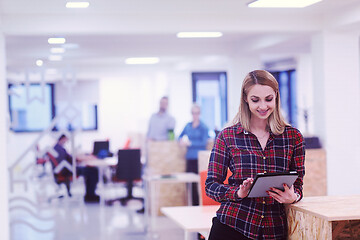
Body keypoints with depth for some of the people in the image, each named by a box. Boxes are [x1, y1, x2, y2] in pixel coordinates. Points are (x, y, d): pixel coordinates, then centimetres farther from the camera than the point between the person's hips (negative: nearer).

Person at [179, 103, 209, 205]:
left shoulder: (203, 127, -3)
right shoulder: (188, 126, 13)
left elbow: (203, 142, -12)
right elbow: (181, 136, 24)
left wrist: (190, 143, -17)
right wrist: (181, 140, 1)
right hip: (190, 158, 5)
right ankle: (194, 203, 11)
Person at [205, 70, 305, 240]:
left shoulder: (293, 137, 5)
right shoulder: (227, 136, 1)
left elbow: (298, 184, 9)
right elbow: (211, 185, 1)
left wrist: (293, 197, -13)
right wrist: (238, 193, -17)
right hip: (231, 226, -1)